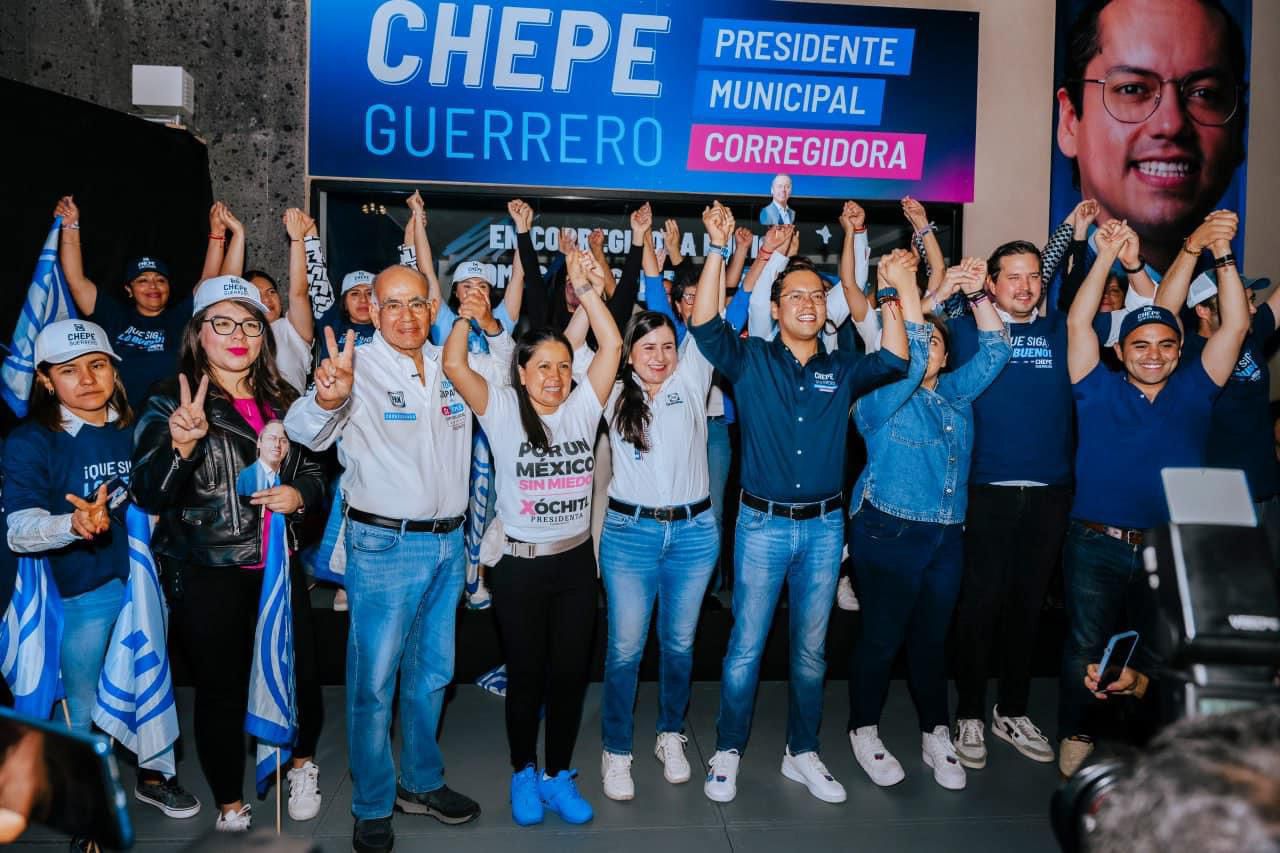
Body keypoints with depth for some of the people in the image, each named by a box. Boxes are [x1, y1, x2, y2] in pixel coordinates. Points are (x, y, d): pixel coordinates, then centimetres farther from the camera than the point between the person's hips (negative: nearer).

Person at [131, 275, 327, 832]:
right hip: (206, 573, -3)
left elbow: (313, 470, 18)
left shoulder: (281, 400, 9)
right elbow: (149, 495, -14)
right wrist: (181, 444, -32)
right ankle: (230, 807, 29)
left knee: (301, 673, 6)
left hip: (278, 565, 4)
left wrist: (299, 494, -4)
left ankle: (303, 765, 36)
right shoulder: (170, 402, -5)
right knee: (222, 689, 7)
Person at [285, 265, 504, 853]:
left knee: (432, 673, 18)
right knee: (374, 680, 4)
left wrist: (491, 327, 1)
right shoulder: (358, 366, -12)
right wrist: (326, 397, -48)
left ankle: (422, 782, 36)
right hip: (384, 544, -5)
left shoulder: (454, 363, 4)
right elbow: (303, 430, -25)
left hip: (448, 541, 5)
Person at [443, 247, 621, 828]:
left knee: (570, 672, 10)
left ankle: (558, 774, 28)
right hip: (519, 564, -3)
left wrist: (582, 285, -8)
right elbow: (454, 365, -17)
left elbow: (611, 345, -5)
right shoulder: (501, 409, -5)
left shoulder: (582, 409, 1)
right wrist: (468, 316, -27)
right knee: (526, 674, 10)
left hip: (576, 560, 3)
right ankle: (523, 773, 30)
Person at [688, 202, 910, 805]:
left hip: (825, 525, 3)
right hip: (763, 523, -3)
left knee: (811, 648, 14)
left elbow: (894, 360, -7)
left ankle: (802, 753, 29)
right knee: (746, 645, 4)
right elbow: (704, 324, -15)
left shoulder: (842, 369, 7)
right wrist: (719, 249, -21)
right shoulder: (751, 360, -1)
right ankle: (728, 752, 20)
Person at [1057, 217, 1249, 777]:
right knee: (1086, 648, 3)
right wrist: (1107, 256, -7)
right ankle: (1076, 735, 21)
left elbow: (1236, 325, 3)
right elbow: (1078, 322, -5)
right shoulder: (1099, 390, 2)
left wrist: (1222, 255, -2)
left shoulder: (1194, 390, 8)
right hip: (1097, 546, -2)